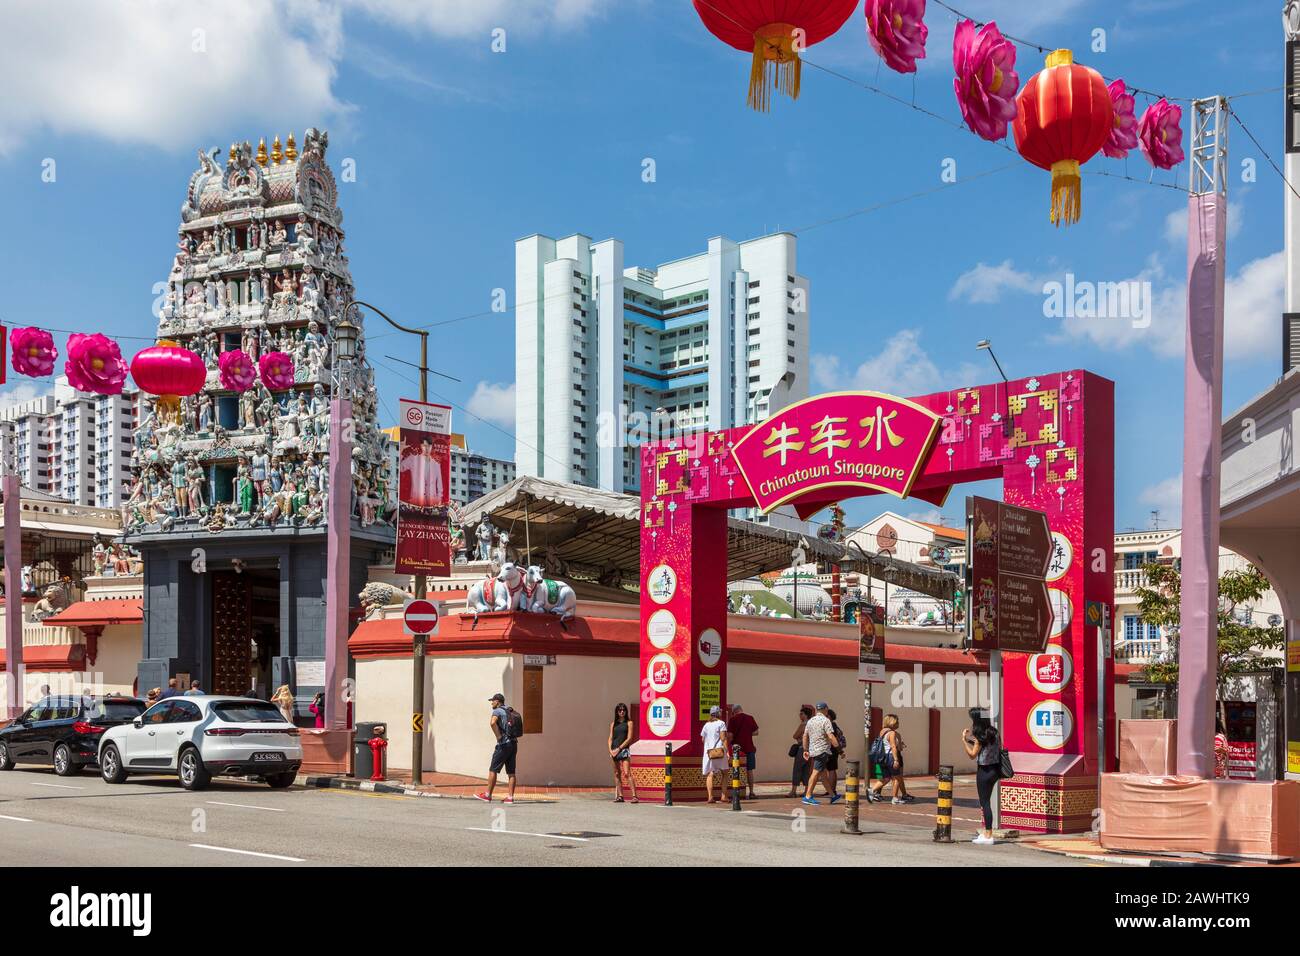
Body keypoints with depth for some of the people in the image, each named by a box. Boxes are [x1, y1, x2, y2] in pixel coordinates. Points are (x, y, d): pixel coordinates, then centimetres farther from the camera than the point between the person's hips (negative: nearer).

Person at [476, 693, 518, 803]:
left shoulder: (497, 711, -6)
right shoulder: (509, 711, 18)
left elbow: (492, 723, -28)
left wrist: (498, 736, -17)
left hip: (504, 744, -8)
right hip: (514, 743, 8)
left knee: (493, 770, 0)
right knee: (511, 772, 4)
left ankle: (488, 795, 2)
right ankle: (510, 797, 1)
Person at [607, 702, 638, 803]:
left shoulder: (629, 723, 2)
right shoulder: (613, 724, 14)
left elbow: (629, 738, -5)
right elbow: (610, 738, 11)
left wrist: (619, 749, -10)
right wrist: (610, 750, -5)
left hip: (624, 750, -5)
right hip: (614, 751, 5)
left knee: (627, 773, -15)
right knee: (617, 774, 6)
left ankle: (634, 796, -19)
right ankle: (619, 796, 11)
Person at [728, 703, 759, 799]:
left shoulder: (733, 720, -6)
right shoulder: (750, 718, 3)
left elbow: (730, 735, -10)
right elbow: (756, 732, 5)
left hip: (737, 747, -2)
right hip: (749, 747, 2)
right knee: (749, 770, 9)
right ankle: (751, 792, 9)